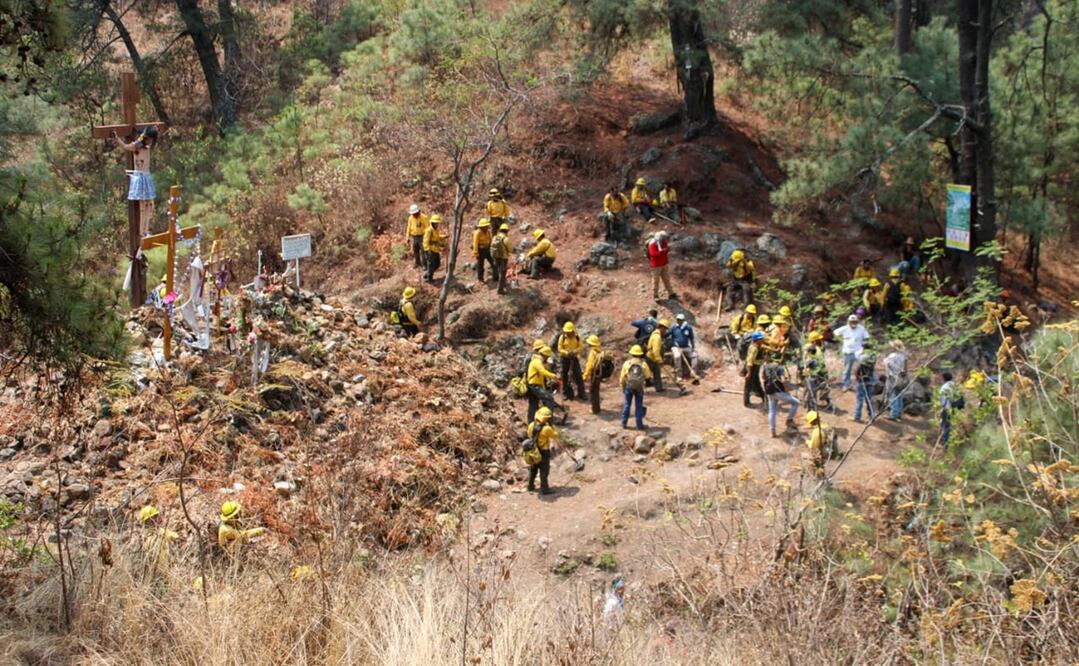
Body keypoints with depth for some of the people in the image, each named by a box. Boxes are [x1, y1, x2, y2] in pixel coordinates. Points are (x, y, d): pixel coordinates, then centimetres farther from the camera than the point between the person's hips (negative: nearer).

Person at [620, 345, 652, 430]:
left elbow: (622, 377, -1)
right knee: (639, 406, 7)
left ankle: (624, 423, 15)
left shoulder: (627, 363, -6)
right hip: (639, 387, 0)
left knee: (626, 404, 12)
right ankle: (639, 425, 8)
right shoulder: (643, 364, -7)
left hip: (629, 386, 0)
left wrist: (622, 386, 12)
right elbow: (648, 376, 0)